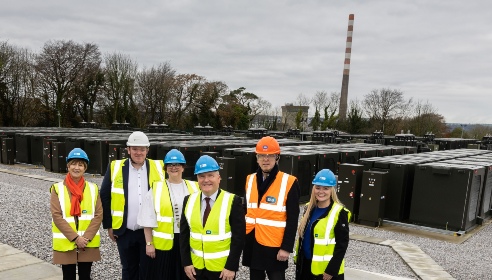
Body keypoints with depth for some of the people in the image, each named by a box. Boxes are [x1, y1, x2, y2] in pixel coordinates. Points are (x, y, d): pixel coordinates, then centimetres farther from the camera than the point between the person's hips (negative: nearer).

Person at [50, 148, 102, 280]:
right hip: (66, 243, -1)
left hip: (89, 244, 2)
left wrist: (86, 237, -13)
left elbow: (98, 215, -2)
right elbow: (57, 216, -10)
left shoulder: (93, 188, 2)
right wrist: (75, 237, -16)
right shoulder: (58, 189, -4)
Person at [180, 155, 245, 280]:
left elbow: (238, 237, -11)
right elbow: (184, 234, 5)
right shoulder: (189, 200, 2)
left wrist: (231, 267, -14)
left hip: (223, 268, -3)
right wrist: (186, 262, 0)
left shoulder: (232, 201, -11)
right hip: (196, 267, 4)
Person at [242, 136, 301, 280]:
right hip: (252, 244, 5)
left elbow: (293, 219, -10)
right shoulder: (250, 180, 6)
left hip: (274, 245, -5)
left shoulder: (289, 182, -10)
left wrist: (286, 247, -13)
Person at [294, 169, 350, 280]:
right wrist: (298, 260, 13)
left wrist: (331, 270, -17)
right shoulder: (309, 208, 6)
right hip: (305, 265, 7)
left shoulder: (339, 213, -14)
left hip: (326, 268, -6)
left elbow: (342, 245, -15)